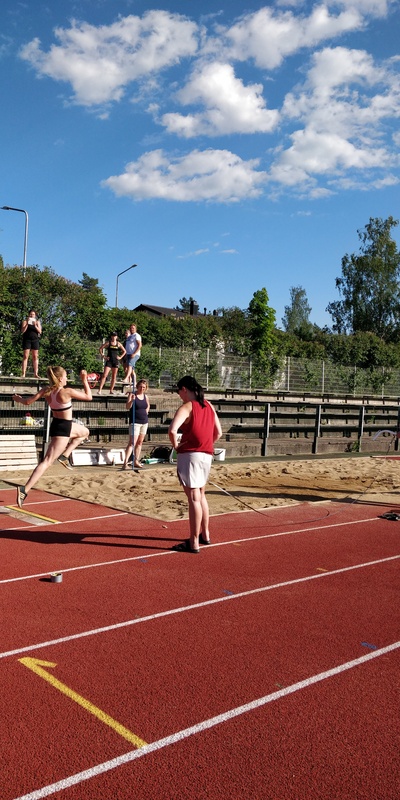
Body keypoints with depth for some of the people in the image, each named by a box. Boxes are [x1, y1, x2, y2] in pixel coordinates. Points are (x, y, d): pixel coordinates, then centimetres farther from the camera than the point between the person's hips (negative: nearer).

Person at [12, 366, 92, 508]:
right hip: (63, 428, -8)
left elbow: (28, 401, -2)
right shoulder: (67, 392, -23)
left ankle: (64, 455, 24)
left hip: (57, 424, 9)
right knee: (47, 461, -4)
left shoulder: (46, 390, -4)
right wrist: (84, 380, -1)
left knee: (85, 432, 30)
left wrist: (19, 399, 18)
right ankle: (24, 490, -12)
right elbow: (88, 396, -12)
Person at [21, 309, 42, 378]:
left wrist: (35, 325, -14)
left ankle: (36, 373, -4)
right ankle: (23, 373, -12)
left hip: (35, 340, 2)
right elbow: (23, 331, -5)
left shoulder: (37, 322, 12)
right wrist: (27, 324, -16)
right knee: (25, 356, -8)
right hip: (27, 340, -2)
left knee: (35, 357, -3)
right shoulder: (25, 321, 6)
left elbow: (40, 332, 1)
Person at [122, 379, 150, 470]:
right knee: (132, 442, -14)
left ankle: (136, 461, 17)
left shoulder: (145, 396, 9)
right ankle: (125, 462, -17)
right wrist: (132, 400, -34)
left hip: (144, 421, 6)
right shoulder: (132, 394, -7)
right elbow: (127, 407, -18)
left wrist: (147, 410, 10)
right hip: (135, 422, -6)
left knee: (140, 442, 10)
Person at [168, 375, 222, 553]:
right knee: (200, 495, 21)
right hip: (207, 455, 8)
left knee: (193, 499, -4)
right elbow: (218, 432, 17)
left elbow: (172, 430, -25)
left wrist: (175, 445, -8)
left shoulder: (186, 407, -11)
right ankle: (204, 535, 31)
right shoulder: (209, 406, 11)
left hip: (190, 455, -8)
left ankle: (194, 543, 1)